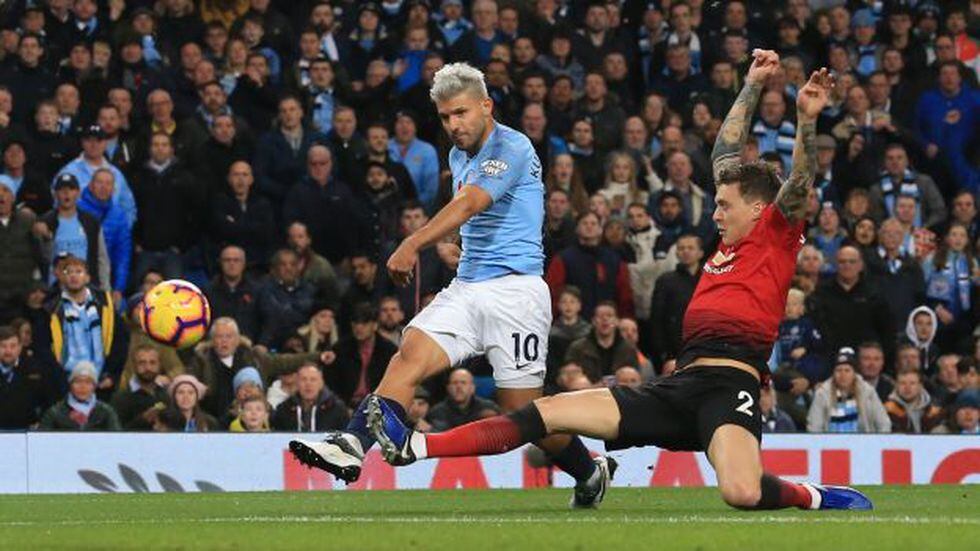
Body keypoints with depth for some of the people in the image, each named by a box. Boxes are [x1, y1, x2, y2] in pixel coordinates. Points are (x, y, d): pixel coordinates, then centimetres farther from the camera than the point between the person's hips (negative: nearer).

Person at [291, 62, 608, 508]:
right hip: (466, 287, 7)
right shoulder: (459, 157, 16)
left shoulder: (511, 149, -12)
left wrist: (414, 243, -42)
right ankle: (352, 445, -33)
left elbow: (469, 204, -28)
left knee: (522, 412, -3)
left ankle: (590, 472, 23)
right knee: (409, 357, -18)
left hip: (515, 287, -7)